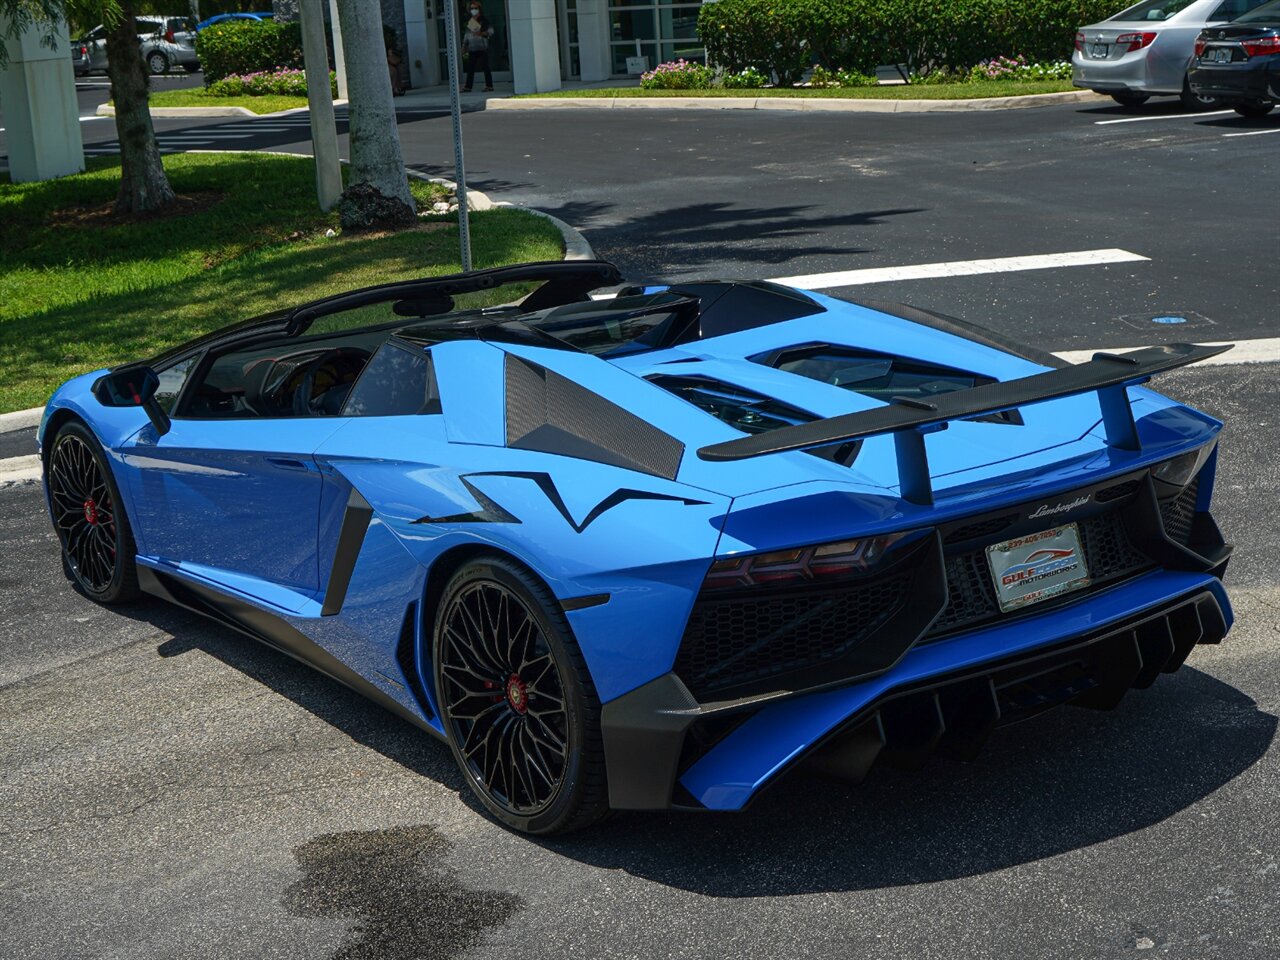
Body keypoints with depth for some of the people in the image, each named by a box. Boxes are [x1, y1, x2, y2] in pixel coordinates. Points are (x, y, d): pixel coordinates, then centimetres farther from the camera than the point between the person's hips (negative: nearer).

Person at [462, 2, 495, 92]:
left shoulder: (484, 20, -1)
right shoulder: (469, 22, 16)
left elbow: (491, 31, -7)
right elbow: (466, 34, 22)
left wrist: (481, 33, -22)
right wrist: (464, 45, 16)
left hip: (482, 47, -6)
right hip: (472, 48, 6)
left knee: (485, 66, -4)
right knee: (470, 68, 3)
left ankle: (489, 86, 1)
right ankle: (468, 87, 5)